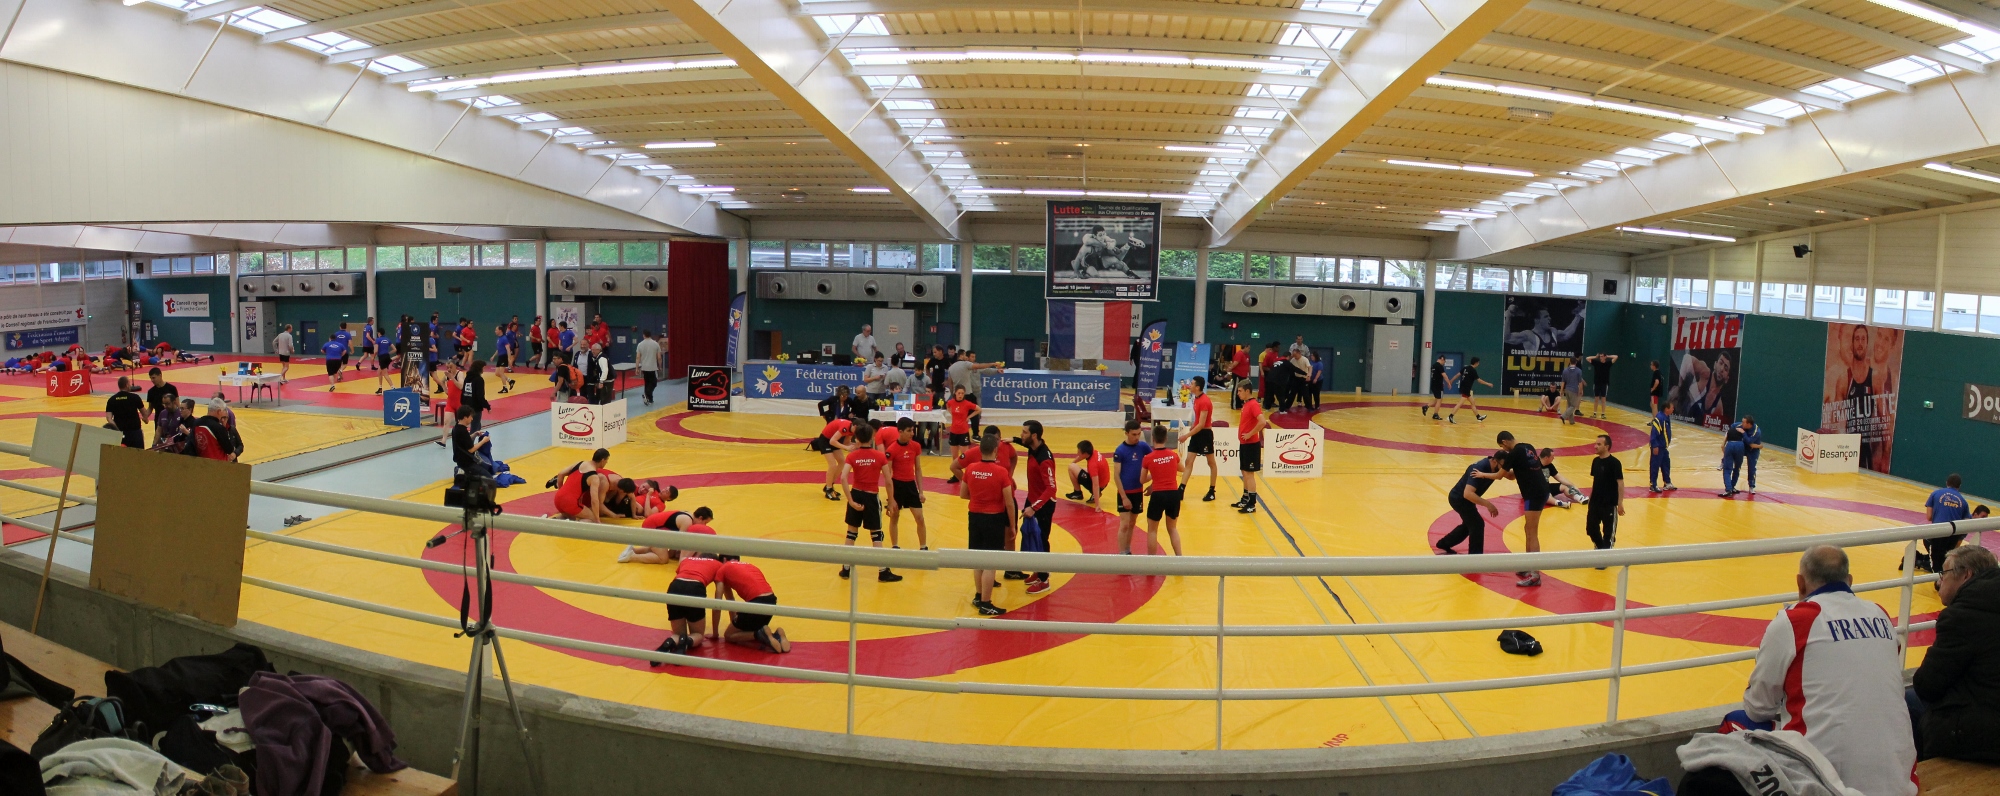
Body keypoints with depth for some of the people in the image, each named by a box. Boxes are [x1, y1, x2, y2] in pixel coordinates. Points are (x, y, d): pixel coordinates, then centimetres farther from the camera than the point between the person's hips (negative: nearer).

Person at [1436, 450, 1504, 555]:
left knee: (1470, 524, 25)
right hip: (1459, 498, -10)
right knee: (1477, 524, -13)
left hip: (1464, 499, 10)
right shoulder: (1480, 468, -35)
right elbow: (1467, 494, -43)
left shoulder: (1493, 466, -9)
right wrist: (1488, 504, -45)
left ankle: (1444, 544, 40)